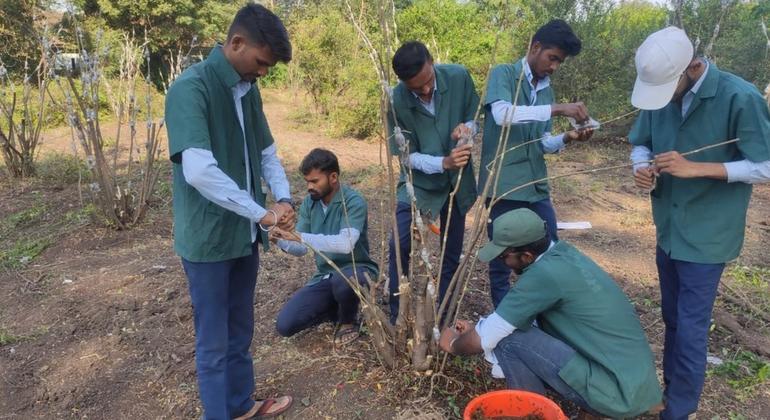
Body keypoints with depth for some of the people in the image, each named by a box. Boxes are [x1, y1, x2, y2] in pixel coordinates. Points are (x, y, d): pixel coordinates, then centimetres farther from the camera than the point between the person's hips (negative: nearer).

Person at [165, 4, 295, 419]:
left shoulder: (247, 90, 7)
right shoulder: (191, 88, -19)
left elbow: (267, 153, 14)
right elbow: (199, 171, -31)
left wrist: (284, 198, -4)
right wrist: (261, 212, -24)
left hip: (244, 233, 8)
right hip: (208, 239, -8)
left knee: (240, 332, 21)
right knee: (214, 343, 7)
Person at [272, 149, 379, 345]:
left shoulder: (354, 201, -19)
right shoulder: (309, 203, 0)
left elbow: (345, 244, -35)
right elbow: (300, 249, 1)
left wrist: (299, 236, -39)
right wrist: (280, 239, -21)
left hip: (357, 270, -5)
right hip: (324, 276, 5)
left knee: (342, 279, -41)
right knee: (285, 324, -10)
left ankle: (349, 320, -6)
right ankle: (339, 309, 15)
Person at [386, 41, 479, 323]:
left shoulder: (459, 77, -15)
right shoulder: (396, 102, -21)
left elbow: (476, 115, 1)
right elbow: (407, 156, -15)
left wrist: (467, 127, -23)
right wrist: (444, 162, -30)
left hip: (458, 181, 3)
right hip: (419, 182, -3)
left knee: (452, 255, 11)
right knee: (399, 245, -17)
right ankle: (397, 317, 4)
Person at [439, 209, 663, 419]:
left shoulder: (545, 273, -22)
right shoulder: (563, 253, 4)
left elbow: (484, 340, -14)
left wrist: (454, 344, 6)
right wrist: (477, 329, 20)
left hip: (619, 393, -9)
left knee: (508, 339, -14)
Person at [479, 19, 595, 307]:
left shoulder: (547, 89, 14)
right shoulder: (503, 74, -5)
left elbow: (542, 143, 14)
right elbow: (502, 114, -25)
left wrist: (567, 139, -6)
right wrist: (558, 109, -26)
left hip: (536, 187, 6)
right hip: (503, 186, -6)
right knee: (502, 260, 7)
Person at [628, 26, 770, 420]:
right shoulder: (659, 94, -4)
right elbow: (641, 144, 9)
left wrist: (697, 168, -24)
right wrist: (642, 169, -14)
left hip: (707, 234, -5)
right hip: (668, 229, 6)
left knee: (690, 329, 1)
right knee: (673, 320, 20)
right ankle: (671, 388, 39)